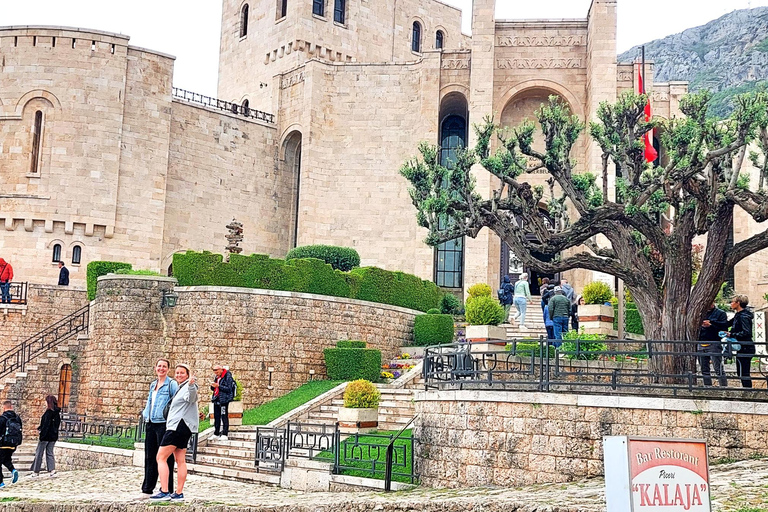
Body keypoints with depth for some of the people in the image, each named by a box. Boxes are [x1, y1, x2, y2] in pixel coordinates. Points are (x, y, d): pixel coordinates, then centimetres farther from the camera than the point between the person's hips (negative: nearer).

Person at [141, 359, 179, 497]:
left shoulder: (172, 384, -5)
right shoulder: (153, 385, 18)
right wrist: (145, 413, 15)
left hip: (164, 424, -7)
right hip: (151, 424, 7)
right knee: (149, 456, 11)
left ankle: (167, 488, 4)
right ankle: (148, 486, 20)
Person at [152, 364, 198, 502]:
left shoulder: (188, 388, -10)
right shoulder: (180, 388, 22)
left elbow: (191, 397, -35)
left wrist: (191, 385, -52)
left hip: (179, 426, -10)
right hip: (179, 427, 10)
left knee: (161, 457, -8)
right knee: (180, 460, 7)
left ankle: (164, 492, -13)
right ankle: (179, 493, 8)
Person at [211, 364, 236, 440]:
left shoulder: (227, 377, -10)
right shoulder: (217, 377, 14)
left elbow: (229, 389, -15)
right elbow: (214, 389, 21)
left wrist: (218, 386, -20)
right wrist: (213, 386, -2)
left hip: (224, 400, -8)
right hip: (216, 399, 8)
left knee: (224, 417, -6)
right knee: (216, 417, 11)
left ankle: (224, 434, -3)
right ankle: (216, 434, 17)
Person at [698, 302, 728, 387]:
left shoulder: (720, 313, 2)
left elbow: (724, 328, -10)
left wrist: (710, 325, -17)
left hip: (714, 344, -6)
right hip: (701, 345, 6)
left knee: (718, 369, -10)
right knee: (704, 369, 10)